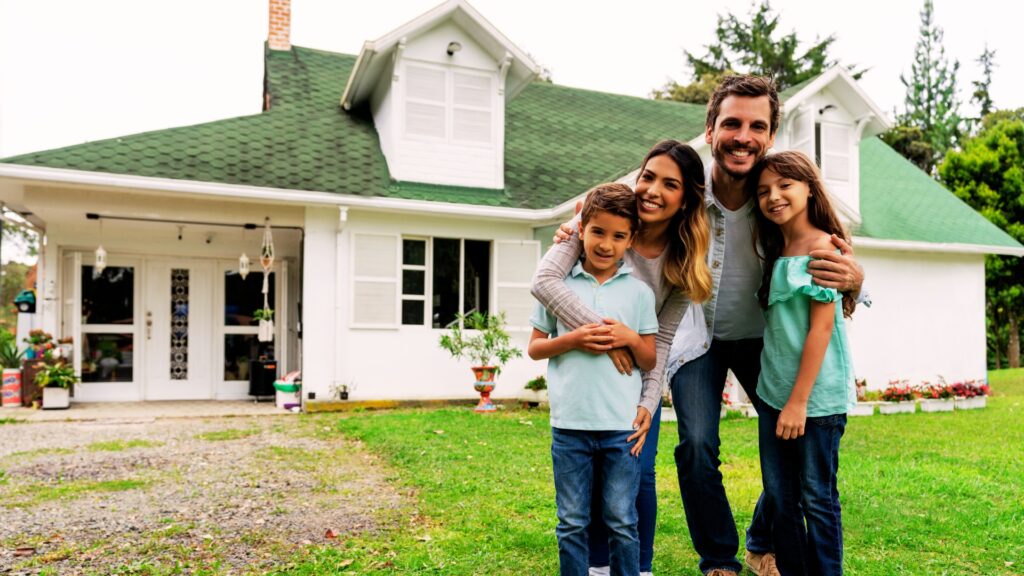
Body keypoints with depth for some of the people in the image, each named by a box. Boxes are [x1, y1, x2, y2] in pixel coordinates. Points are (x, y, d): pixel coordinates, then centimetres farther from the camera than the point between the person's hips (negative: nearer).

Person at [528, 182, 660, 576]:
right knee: (572, 523, 12)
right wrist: (571, 340, -12)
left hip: (621, 426, 0)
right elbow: (534, 348, 6)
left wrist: (631, 338, -12)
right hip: (569, 425, 0)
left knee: (622, 522, 10)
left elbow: (650, 362, 8)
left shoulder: (639, 292, 4)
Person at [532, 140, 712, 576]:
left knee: (638, 473, -3)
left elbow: (661, 339, -11)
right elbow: (544, 281, -36)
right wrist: (603, 332, -39)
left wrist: (649, 401, -21)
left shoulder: (683, 262, -14)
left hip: (637, 374, 1)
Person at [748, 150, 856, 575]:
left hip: (815, 397, -7)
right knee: (779, 499, 12)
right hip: (773, 394, 7)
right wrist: (779, 397, 8)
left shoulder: (822, 246, -10)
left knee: (817, 500, 6)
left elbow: (821, 327, -15)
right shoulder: (774, 252, 11)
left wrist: (799, 401, -16)